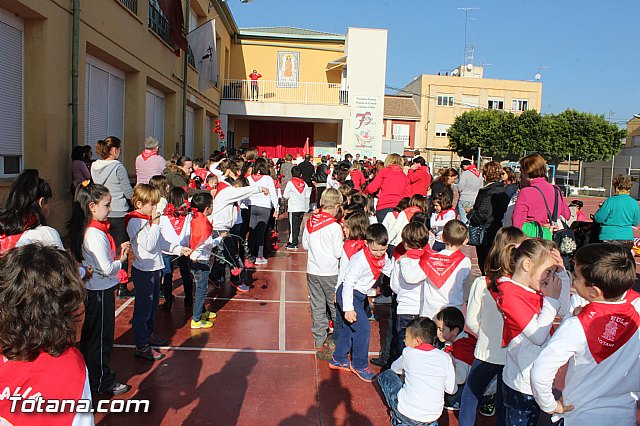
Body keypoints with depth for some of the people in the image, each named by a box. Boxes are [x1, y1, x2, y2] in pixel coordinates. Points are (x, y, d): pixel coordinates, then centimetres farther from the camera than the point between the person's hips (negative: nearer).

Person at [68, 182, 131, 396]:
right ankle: (102, 382, 19)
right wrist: (121, 260, -8)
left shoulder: (84, 231, 5)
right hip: (101, 292, -10)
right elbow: (106, 269, -26)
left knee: (91, 335, 21)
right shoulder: (96, 234, -25)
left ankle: (90, 376, 37)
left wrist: (117, 251, 0)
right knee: (102, 337, 4)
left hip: (92, 290, 10)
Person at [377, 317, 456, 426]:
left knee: (385, 375, 15)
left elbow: (394, 368, 13)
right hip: (434, 416, 4)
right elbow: (452, 390, 3)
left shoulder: (408, 353, -7)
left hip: (407, 416, -4)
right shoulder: (445, 358, -4)